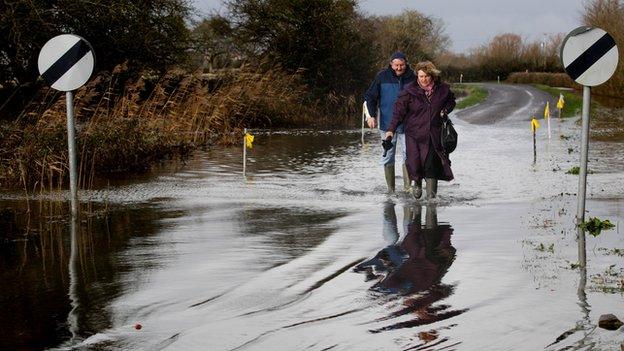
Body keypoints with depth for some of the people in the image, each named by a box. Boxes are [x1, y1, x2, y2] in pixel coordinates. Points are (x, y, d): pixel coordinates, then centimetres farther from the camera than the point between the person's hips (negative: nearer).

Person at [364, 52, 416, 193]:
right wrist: (370, 115, -7)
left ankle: (408, 186, -4)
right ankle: (390, 189, 12)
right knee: (388, 157, 5)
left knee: (408, 155, -7)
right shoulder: (382, 77, -1)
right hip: (387, 123, 0)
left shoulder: (412, 78, 2)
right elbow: (369, 97, 5)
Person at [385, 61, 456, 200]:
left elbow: (451, 100, 24)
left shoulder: (442, 89, 4)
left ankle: (431, 196, 4)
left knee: (432, 165, -6)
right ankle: (417, 183, 25)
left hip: (434, 135, 1)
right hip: (414, 134, -1)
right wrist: (391, 129, -15)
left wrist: (445, 111, 4)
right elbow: (399, 110, -7)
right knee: (414, 163, -9)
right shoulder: (410, 91, -4)